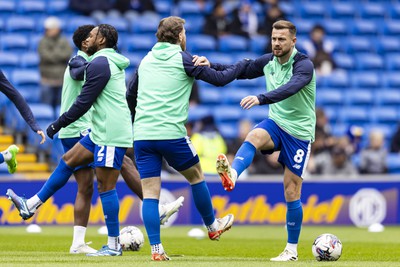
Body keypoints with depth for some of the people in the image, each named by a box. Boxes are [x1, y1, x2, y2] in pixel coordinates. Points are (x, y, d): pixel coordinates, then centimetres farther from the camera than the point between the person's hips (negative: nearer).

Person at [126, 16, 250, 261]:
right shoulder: (183, 59, -2)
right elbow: (219, 79, 0)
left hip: (142, 135, 4)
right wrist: (242, 64, 17)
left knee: (150, 193, 2)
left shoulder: (146, 61, 14)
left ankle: (156, 249, -4)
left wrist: (130, 123, 40)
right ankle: (213, 227, 35)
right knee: (196, 177, 20)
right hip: (171, 134, -4)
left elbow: (130, 95, 24)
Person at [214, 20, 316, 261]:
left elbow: (290, 88, -39)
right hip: (276, 123, 5)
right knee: (254, 137, -32)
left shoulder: (304, 65, -20)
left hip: (299, 132, -5)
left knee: (292, 192, -2)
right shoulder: (268, 61, 0)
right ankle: (232, 174, -60)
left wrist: (260, 99, -55)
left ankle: (292, 250, 10)